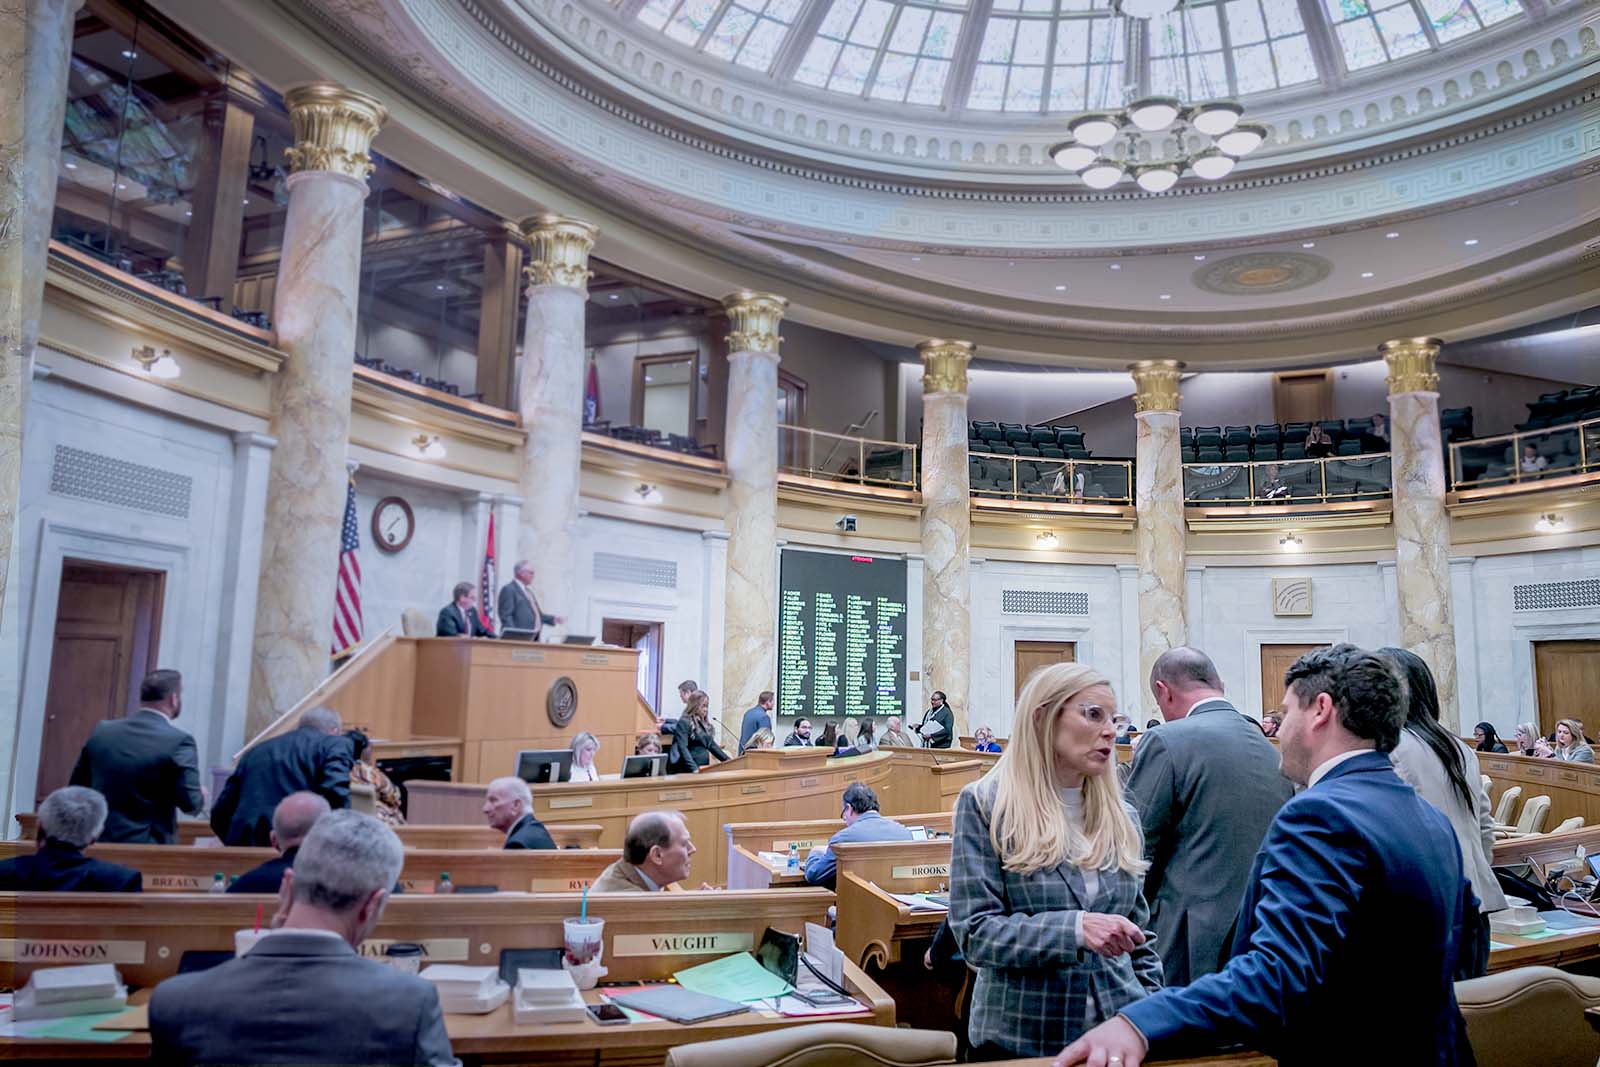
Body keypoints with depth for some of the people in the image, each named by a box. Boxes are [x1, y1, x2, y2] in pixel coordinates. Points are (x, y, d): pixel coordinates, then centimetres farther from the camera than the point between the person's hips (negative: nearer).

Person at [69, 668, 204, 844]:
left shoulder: (102, 731, 3)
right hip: (149, 849, -5)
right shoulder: (178, 741, -14)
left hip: (99, 844, 5)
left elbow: (75, 791, 12)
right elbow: (190, 804, -15)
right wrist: (201, 796, 6)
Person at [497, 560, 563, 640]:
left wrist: (553, 619, 13)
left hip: (533, 638, 9)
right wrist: (514, 636, -21)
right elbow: (505, 616, -13)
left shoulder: (528, 591, 23)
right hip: (518, 639, -9)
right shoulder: (509, 589, -6)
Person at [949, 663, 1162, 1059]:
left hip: (1118, 1032, 4)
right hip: (1020, 1039, -4)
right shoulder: (985, 806, -9)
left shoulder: (1122, 817, 7)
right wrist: (1073, 928, -25)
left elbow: (1139, 939, 13)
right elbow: (976, 933, -15)